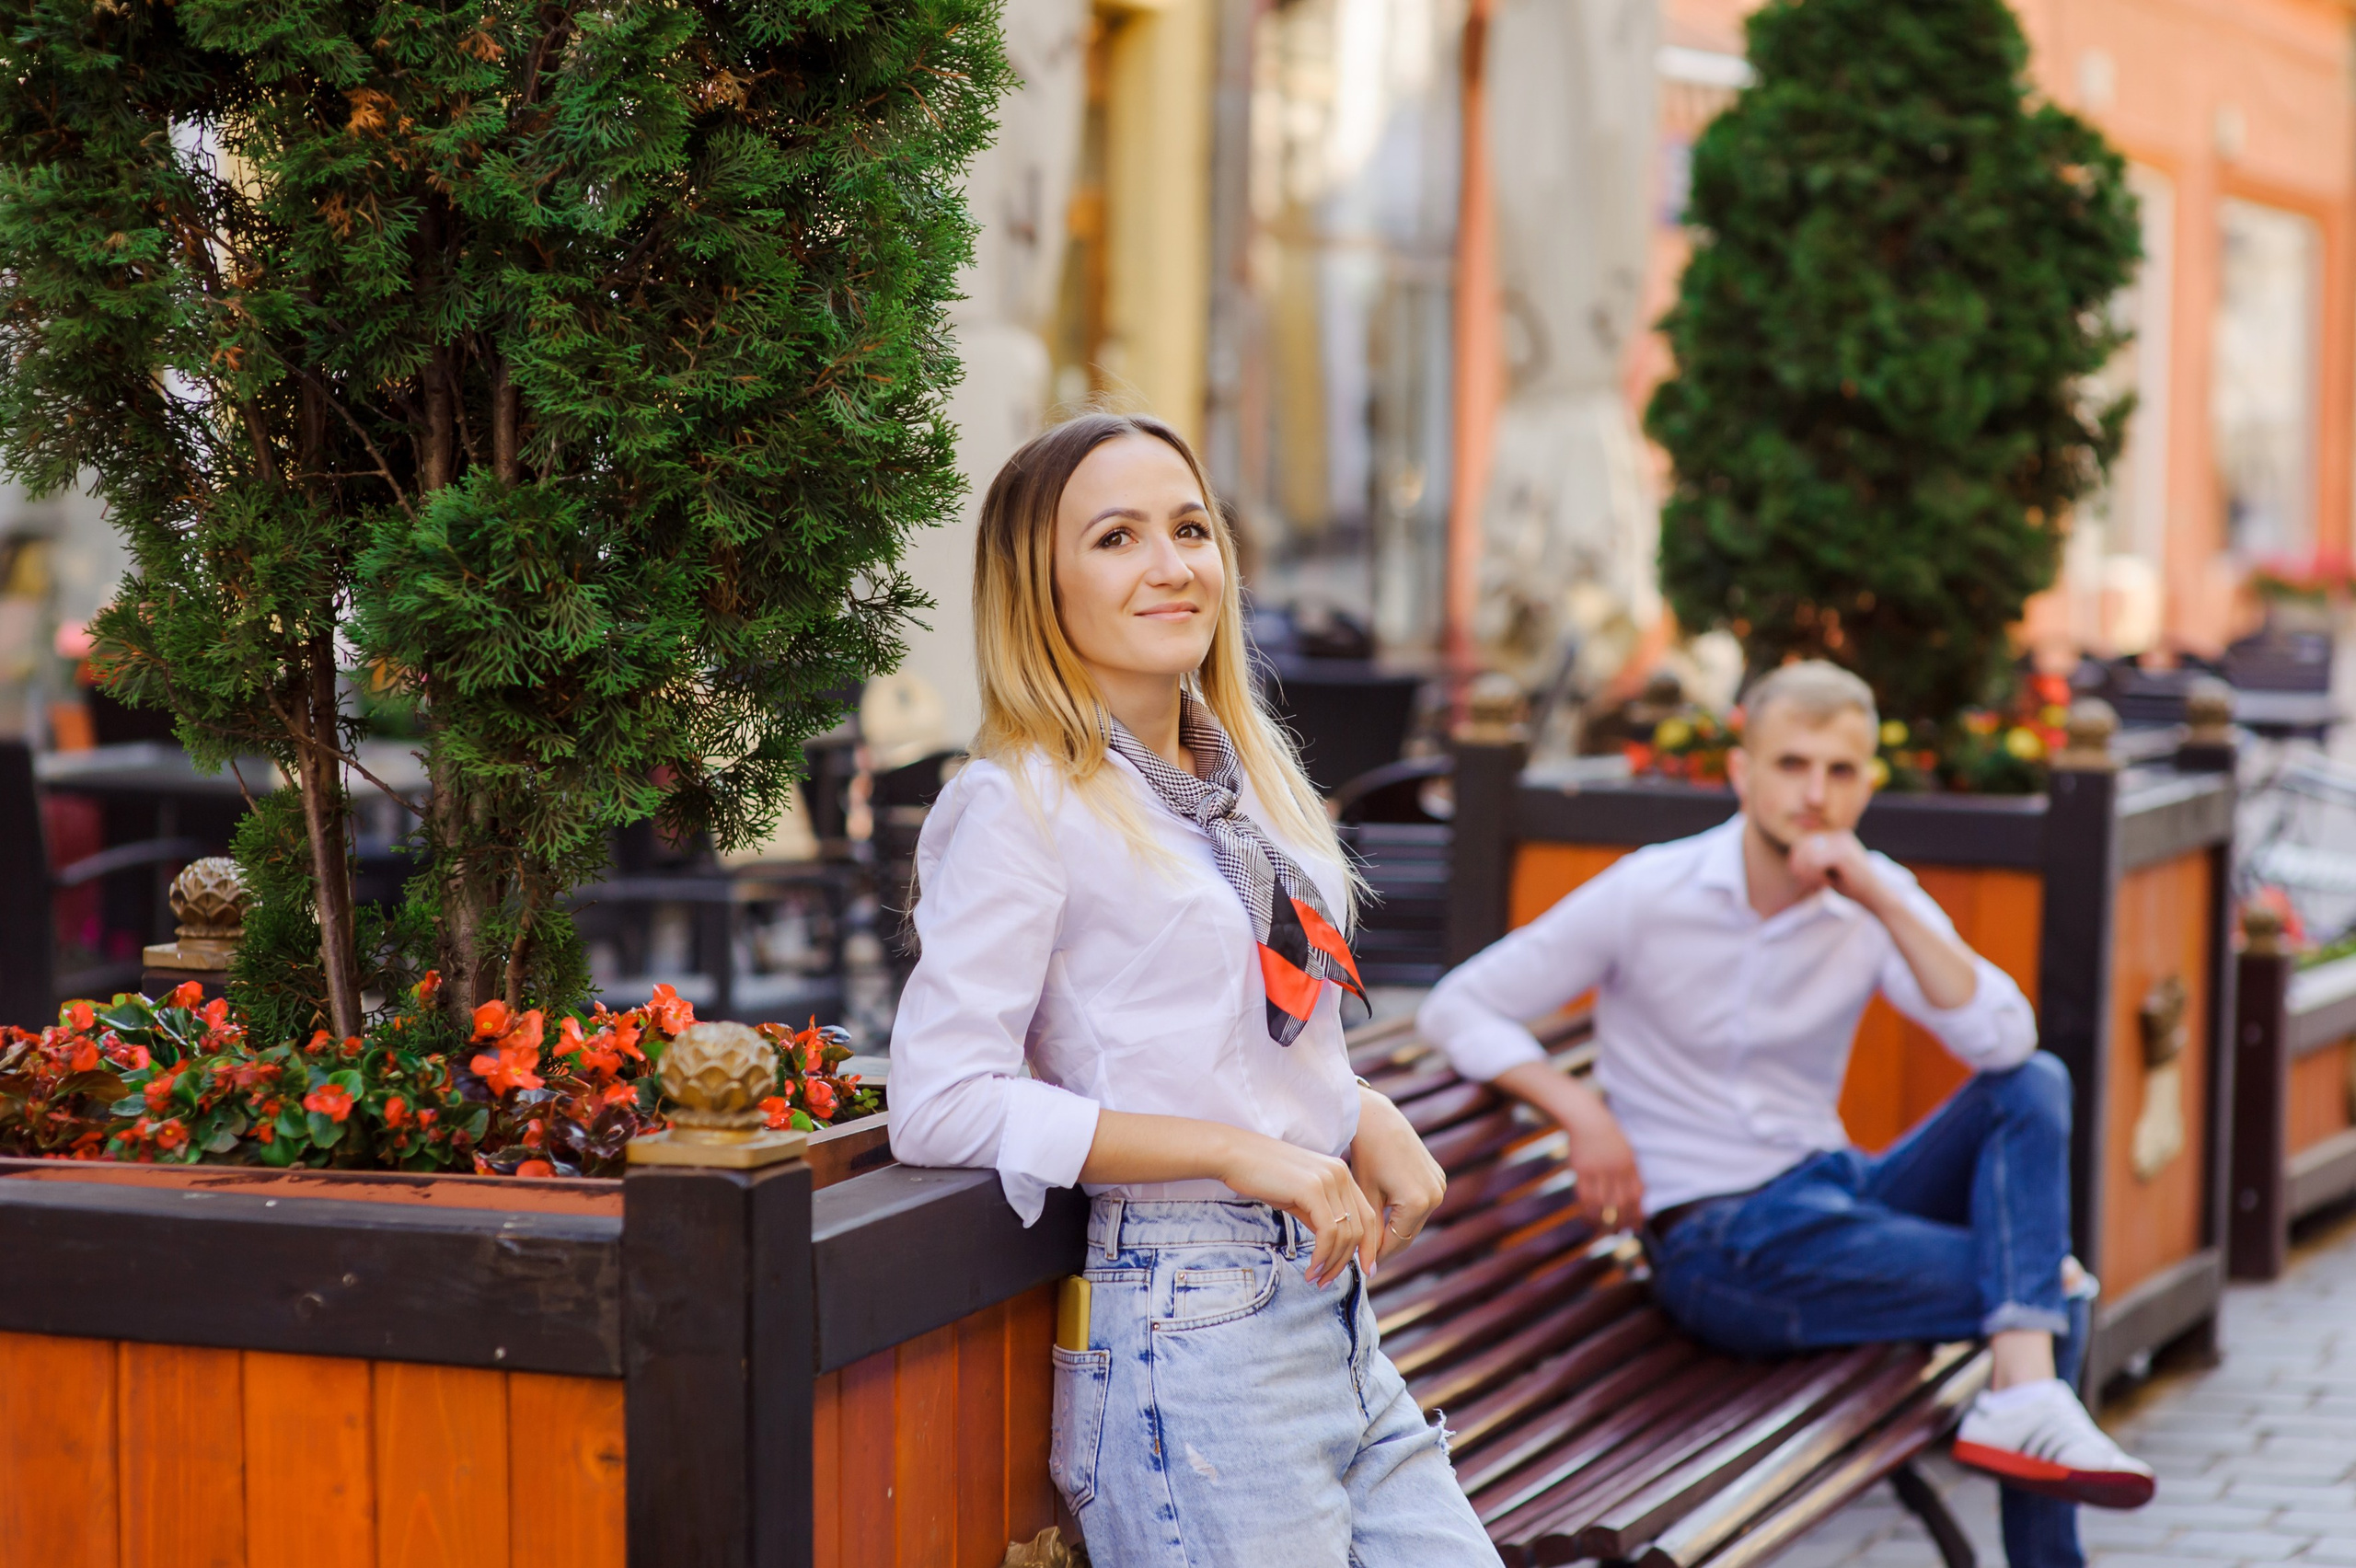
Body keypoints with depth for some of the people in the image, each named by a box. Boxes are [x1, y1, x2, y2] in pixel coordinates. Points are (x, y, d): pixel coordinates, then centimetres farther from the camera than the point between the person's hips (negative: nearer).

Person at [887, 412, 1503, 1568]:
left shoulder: (1250, 774, 15)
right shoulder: (1021, 804, -9)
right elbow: (941, 1103, -16)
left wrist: (1363, 1115, 4)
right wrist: (1237, 1151, -18)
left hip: (1335, 1323, 8)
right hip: (1188, 1334, -8)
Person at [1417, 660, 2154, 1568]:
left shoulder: (1876, 898, 2)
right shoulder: (1647, 896, -7)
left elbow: (2004, 1041, -14)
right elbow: (1457, 1008, -5)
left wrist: (1883, 904, -22)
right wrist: (1581, 1112, -18)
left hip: (1837, 1192, 6)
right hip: (1713, 1243, -6)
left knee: (2035, 1085, -20)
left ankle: (2025, 1391, -31)